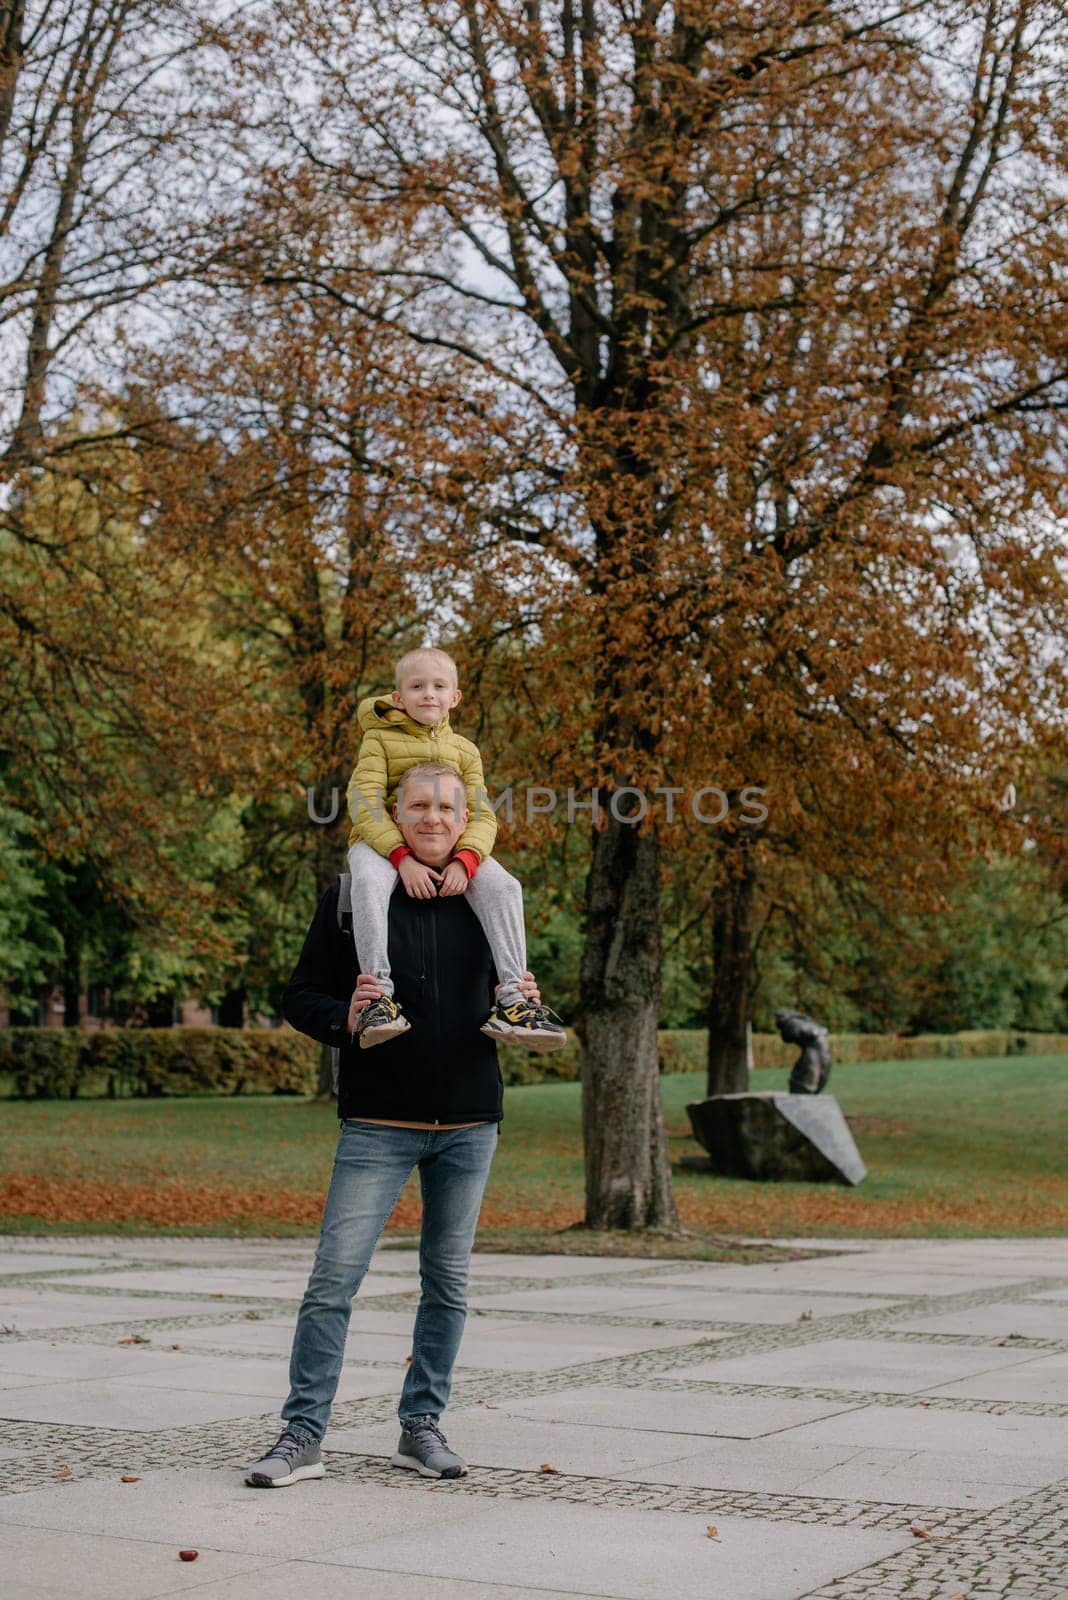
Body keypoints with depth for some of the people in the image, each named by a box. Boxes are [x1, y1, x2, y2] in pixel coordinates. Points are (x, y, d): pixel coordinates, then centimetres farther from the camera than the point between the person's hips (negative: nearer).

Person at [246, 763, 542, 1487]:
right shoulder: (351, 898, 0)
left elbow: (511, 990, 19)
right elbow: (301, 996, 3)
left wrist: (525, 1007, -4)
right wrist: (345, 1019, -17)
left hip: (469, 1125, 3)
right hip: (379, 1125, -3)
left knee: (448, 1281, 9)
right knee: (335, 1276, -8)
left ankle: (422, 1425, 21)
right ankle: (303, 1435, 1)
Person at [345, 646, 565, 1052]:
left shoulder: (464, 751, 14)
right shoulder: (380, 739, 3)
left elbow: (482, 815, 3)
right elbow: (364, 804, -10)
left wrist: (465, 859, -20)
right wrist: (403, 858, -25)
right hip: (384, 842, -3)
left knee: (503, 886, -23)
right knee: (368, 882, -39)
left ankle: (512, 997, -26)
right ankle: (379, 994, -40)